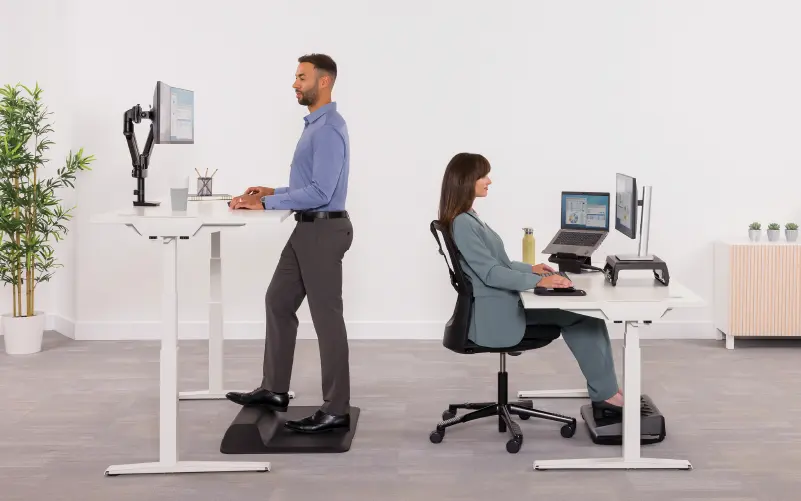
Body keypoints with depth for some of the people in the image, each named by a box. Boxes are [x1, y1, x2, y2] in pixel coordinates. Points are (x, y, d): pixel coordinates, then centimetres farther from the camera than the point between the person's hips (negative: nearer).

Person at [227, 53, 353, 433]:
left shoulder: (329, 129, -18)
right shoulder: (314, 125, 16)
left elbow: (319, 192, -26)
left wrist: (265, 204, -22)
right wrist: (271, 192, 12)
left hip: (323, 231, -11)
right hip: (308, 229, 11)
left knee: (326, 317, -5)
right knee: (278, 302, 15)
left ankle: (335, 410, 3)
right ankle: (274, 390, 25)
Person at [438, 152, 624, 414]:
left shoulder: (469, 217, 15)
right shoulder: (462, 223, -19)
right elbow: (491, 273, -24)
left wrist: (530, 268, 9)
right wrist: (538, 281, -29)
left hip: (502, 305, 10)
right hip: (495, 314, -10)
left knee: (580, 312, 2)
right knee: (583, 315, -9)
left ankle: (605, 391, 0)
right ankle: (605, 393, 1)